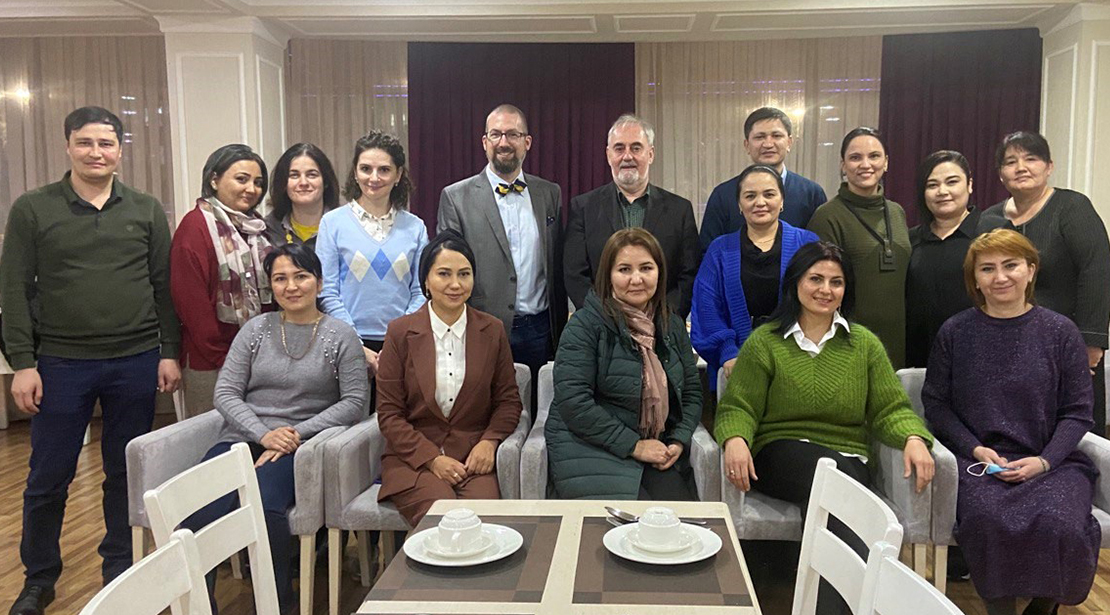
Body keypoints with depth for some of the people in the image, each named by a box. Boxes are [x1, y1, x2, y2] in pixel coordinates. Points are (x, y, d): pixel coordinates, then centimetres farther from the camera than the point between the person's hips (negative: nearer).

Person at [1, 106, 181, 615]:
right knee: (48, 478, 8)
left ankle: (121, 570, 27)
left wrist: (169, 352, 1)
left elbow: (164, 286, 6)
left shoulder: (146, 210, 6)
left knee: (126, 474, 10)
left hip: (136, 363, 1)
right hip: (60, 364, -1)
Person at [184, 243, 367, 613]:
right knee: (198, 512, -27)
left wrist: (298, 434, -10)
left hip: (301, 446, -2)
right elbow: (225, 393, 8)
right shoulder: (256, 329, 13)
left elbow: (353, 401, -1)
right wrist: (264, 434, -9)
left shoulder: (340, 336, 6)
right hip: (242, 438, 3)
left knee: (262, 506, -34)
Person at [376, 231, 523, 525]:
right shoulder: (401, 332, 1)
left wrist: (489, 441, -7)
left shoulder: (492, 330, 6)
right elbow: (388, 413, 1)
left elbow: (509, 400, 12)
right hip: (413, 457, -1)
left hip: (474, 458, 1)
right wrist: (432, 458, -9)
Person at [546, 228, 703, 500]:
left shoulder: (673, 326, 12)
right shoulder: (585, 325, -7)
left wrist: (679, 441, -3)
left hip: (658, 452, 5)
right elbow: (572, 402, -16)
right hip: (593, 449, -5)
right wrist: (634, 445, -15)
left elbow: (692, 391, 16)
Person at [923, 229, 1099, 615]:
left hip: (1050, 461, 1)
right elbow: (935, 403, 6)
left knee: (1061, 525, -29)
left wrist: (1044, 460, -10)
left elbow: (1077, 411, 5)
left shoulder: (1061, 332, 5)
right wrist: (976, 449, -7)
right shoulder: (955, 333, 5)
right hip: (979, 460, -1)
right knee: (987, 519, -32)